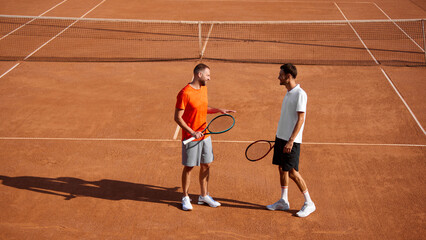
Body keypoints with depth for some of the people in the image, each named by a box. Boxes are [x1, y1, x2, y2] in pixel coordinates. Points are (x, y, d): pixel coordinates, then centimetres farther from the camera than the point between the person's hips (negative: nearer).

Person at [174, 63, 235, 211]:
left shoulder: (204, 89, 7)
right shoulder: (185, 93, -18)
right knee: (189, 167, 4)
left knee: (206, 165, 12)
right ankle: (185, 198, 20)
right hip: (190, 138, -7)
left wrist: (219, 110, 8)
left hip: (205, 136, 7)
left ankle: (204, 196, 27)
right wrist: (192, 132, -23)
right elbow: (177, 117, -17)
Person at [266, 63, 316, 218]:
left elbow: (300, 119, -20)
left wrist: (291, 140, -24)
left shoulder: (300, 94, -16)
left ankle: (309, 203, 7)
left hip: (291, 141, -9)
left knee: (292, 172, -5)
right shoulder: (288, 93, 12)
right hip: (281, 137, 9)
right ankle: (283, 201, 22)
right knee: (282, 169, 12)